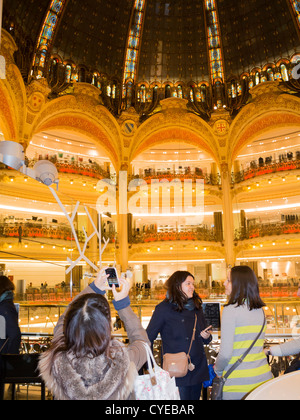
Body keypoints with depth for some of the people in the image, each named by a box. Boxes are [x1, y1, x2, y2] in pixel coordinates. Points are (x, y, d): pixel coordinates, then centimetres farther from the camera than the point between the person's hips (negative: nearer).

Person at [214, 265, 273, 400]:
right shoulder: (260, 310, 6)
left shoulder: (231, 309, -15)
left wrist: (217, 370, 3)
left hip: (237, 383, -6)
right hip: (263, 378, 6)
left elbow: (225, 353, -16)